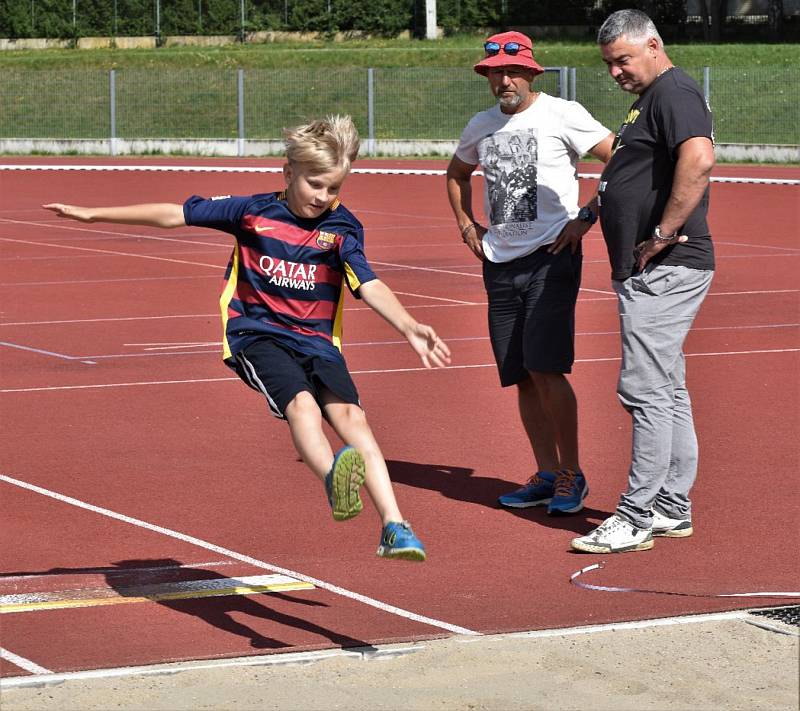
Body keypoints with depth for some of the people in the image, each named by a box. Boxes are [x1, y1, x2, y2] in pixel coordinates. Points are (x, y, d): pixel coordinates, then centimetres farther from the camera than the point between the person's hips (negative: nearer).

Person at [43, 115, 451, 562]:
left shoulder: (343, 227, 0)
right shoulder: (253, 212, -1)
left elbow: (369, 286, -13)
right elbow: (175, 215, 6)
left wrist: (409, 328, -32)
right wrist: (94, 215, 10)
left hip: (316, 341, 1)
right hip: (256, 335, -1)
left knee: (349, 413, -23)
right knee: (302, 404, -30)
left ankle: (395, 528, -31)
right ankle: (335, 481, -58)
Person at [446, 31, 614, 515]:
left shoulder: (562, 115, -6)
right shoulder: (481, 126, 13)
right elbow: (457, 173, 33)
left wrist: (588, 217, -12)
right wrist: (466, 223, 20)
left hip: (552, 258, -6)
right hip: (500, 263, 6)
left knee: (545, 368, -15)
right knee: (521, 377, 6)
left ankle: (572, 475, -5)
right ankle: (547, 475, 16)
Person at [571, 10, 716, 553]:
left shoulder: (674, 92, -13)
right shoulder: (649, 99, 20)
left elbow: (699, 160, -30)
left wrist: (663, 234, -26)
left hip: (666, 269, -11)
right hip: (650, 272, 11)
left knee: (646, 391, -10)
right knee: (668, 391, 14)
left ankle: (637, 519, -8)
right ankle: (672, 509, 20)